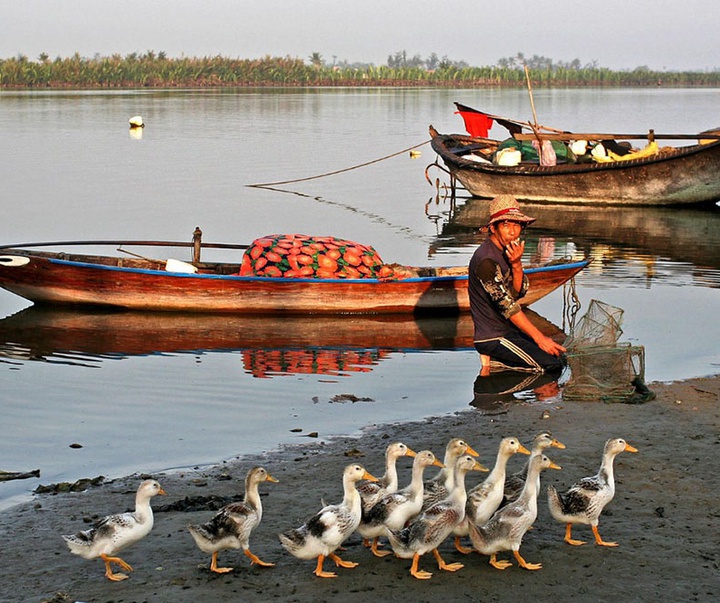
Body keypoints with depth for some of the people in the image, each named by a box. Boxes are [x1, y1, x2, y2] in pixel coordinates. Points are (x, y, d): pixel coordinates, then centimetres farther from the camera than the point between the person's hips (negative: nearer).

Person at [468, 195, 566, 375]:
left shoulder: (505, 251, 8)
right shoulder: (486, 260, -22)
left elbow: (519, 292, 4)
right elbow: (508, 306, -23)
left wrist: (516, 264, -16)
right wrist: (539, 338, -21)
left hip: (508, 330, 9)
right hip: (492, 338, -9)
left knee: (559, 356, 8)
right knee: (553, 364, -15)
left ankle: (494, 359, 8)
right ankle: (494, 360, -4)